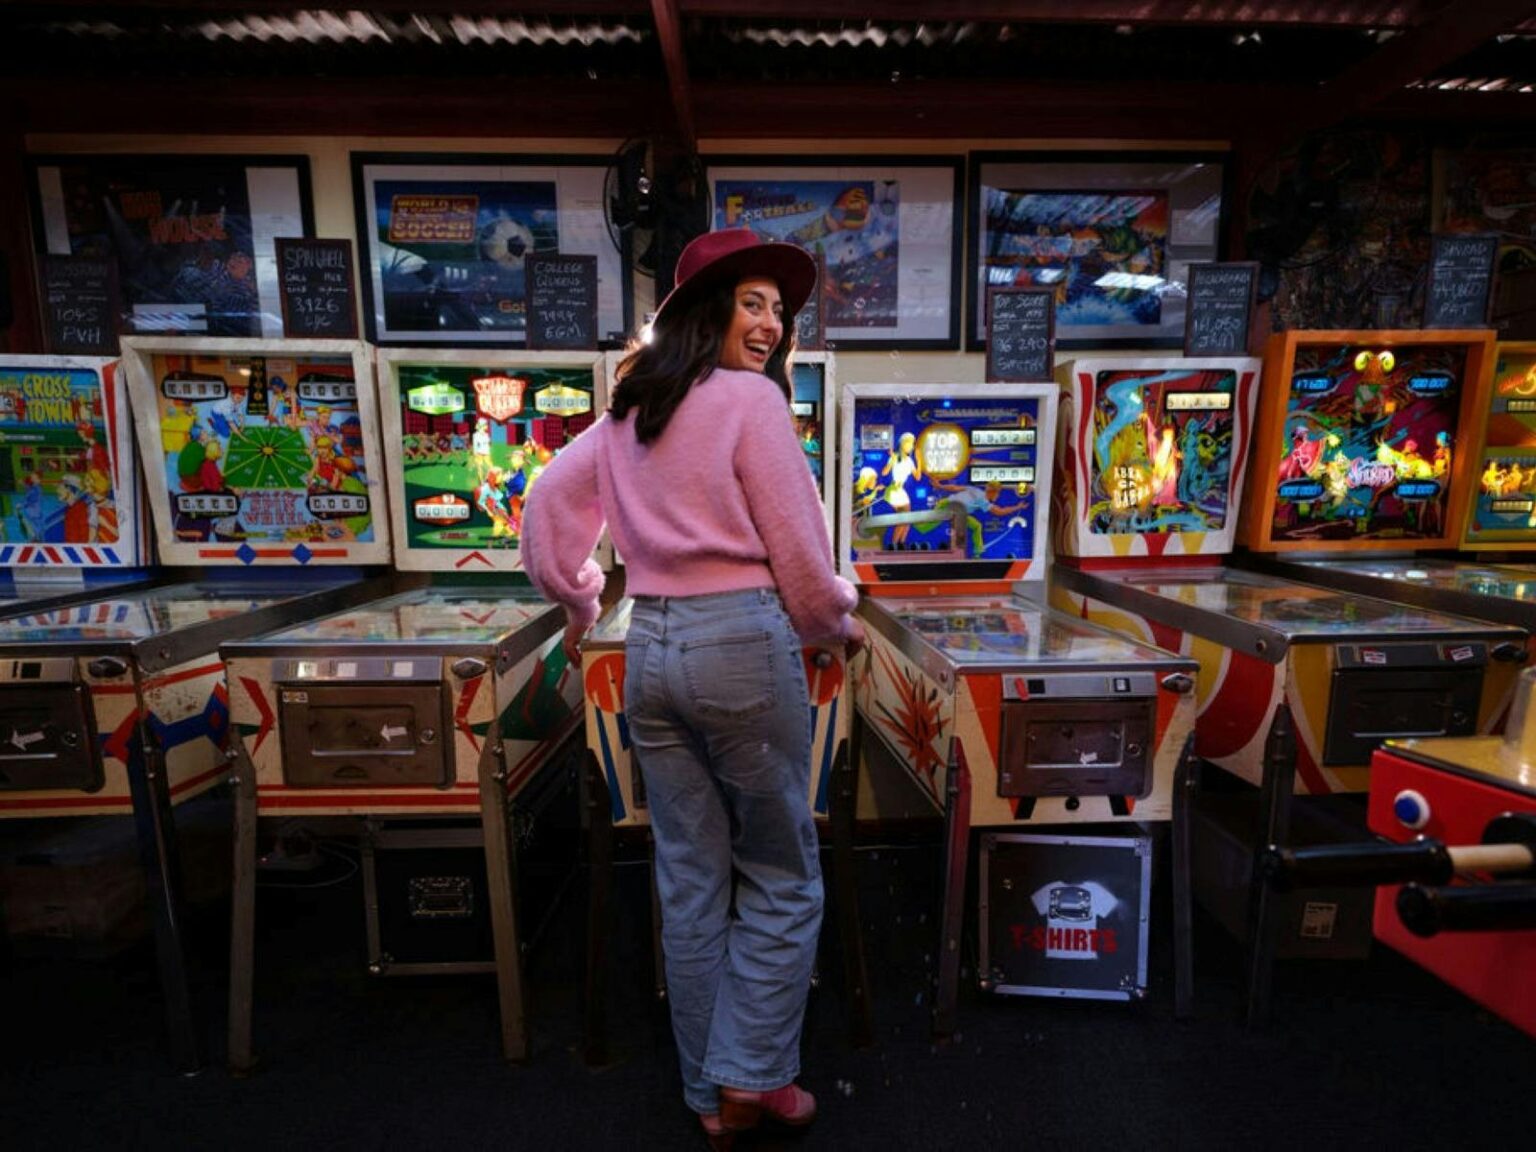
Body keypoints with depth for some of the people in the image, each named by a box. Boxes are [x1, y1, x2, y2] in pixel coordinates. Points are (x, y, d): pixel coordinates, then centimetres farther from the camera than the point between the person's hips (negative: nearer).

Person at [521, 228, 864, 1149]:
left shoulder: (628, 412, 14)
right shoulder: (750, 397, -5)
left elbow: (547, 507, 15)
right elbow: (800, 559, -8)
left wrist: (579, 602, 27)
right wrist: (839, 626, 10)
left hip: (651, 650, 7)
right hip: (745, 644, -6)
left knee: (690, 883, 15)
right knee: (782, 876, 13)